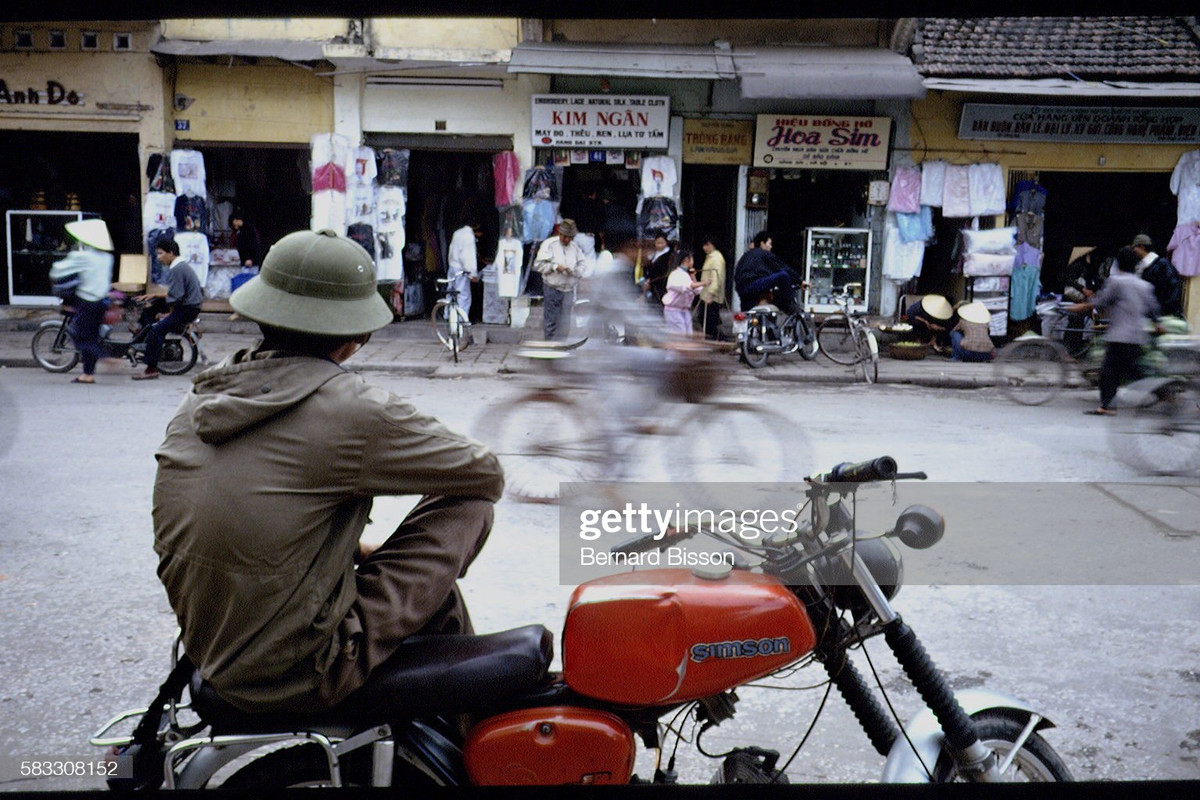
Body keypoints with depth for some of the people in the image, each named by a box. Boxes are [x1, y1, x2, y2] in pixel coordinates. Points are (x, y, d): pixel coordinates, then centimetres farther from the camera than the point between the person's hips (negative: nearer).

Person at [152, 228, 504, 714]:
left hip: (209, 657, 8)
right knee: (468, 504, -1)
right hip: (298, 675, -8)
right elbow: (487, 474, -5)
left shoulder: (202, 397, 3)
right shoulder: (354, 412, -19)